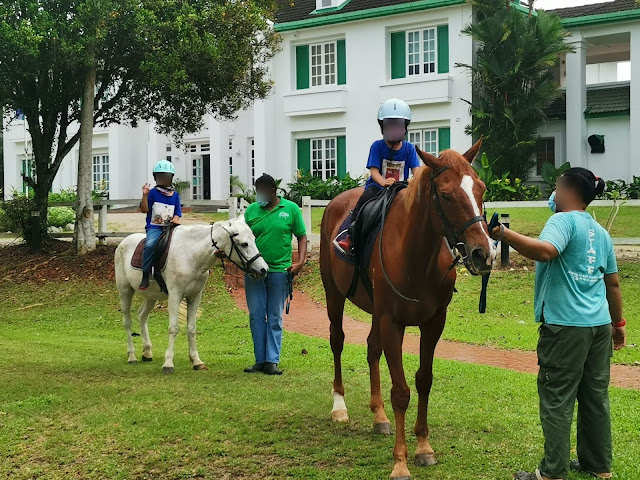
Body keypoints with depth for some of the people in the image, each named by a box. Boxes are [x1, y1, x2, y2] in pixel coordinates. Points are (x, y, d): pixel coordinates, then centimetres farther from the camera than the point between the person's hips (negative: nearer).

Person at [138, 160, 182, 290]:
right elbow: (144, 209, -4)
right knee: (150, 244, -34)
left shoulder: (175, 195, 12)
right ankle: (145, 274, -24)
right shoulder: (153, 193, 1)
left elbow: (177, 212, 15)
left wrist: (175, 219, -8)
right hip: (154, 227, -4)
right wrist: (145, 195, -16)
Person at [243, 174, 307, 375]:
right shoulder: (251, 210, 6)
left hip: (280, 271, -2)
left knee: (275, 318, 4)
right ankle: (260, 360, 14)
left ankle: (272, 361, 8)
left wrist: (300, 262, -9)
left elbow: (302, 237, 3)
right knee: (256, 316, 5)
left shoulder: (291, 209, 1)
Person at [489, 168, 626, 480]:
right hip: (600, 324, 8)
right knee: (596, 396, 15)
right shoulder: (600, 231, 15)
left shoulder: (564, 220, -10)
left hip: (566, 325, -8)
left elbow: (545, 251, -31)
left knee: (556, 400, -2)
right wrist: (618, 323, 29)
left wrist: (503, 234, -34)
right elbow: (613, 282, 21)